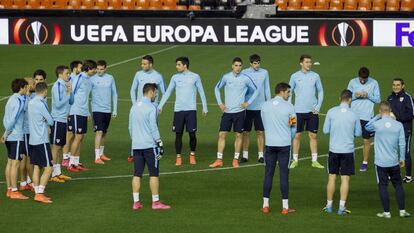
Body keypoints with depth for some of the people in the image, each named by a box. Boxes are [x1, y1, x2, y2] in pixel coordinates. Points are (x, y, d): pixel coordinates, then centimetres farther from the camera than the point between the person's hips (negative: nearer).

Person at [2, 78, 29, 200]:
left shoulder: (11, 99, 14)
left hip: (10, 137, 9)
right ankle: (14, 191, -5)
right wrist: (6, 134, -10)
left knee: (10, 162, 11)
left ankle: (9, 189, 15)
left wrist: (6, 133, 14)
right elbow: (13, 119, -20)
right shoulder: (19, 101, -15)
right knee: (15, 163, -6)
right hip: (16, 136, -9)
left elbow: (5, 118, 15)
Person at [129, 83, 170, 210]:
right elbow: (153, 128, -14)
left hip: (136, 145, 7)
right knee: (154, 174, 0)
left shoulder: (134, 106, 12)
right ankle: (156, 202, 1)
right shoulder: (151, 107, -11)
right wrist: (160, 143, -9)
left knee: (137, 174, 7)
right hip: (149, 145, -7)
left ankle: (136, 202, 6)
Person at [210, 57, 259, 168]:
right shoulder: (226, 77, 0)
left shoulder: (245, 78, -3)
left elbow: (256, 90, 8)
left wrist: (248, 102, 0)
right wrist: (219, 103, 7)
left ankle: (236, 160, 12)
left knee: (238, 135, 3)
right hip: (227, 111, 1)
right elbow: (217, 88, 15)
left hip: (239, 111, -1)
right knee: (222, 134, -2)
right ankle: (219, 160, 3)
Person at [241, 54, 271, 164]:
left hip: (260, 107, 1)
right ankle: (245, 155, 10)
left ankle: (260, 155, 7)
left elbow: (267, 89, 10)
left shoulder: (264, 73, 4)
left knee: (260, 132, 1)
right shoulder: (244, 72, 0)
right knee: (246, 132, 2)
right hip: (247, 107, -1)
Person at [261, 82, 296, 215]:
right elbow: (294, 127, 1)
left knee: (268, 174, 8)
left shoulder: (265, 106, 3)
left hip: (269, 144, 3)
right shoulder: (288, 107, -6)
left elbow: (264, 124, 10)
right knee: (284, 175, 2)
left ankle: (265, 205, 8)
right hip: (284, 144, -3)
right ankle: (285, 207, 4)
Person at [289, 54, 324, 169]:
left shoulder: (315, 76, 3)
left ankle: (314, 161, 11)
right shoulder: (295, 76, 0)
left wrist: (318, 107, -2)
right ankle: (295, 160, 11)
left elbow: (320, 92, 8)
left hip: (312, 111, 1)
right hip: (299, 111, -1)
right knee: (297, 135, 3)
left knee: (313, 135, 4)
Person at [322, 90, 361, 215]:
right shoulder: (354, 115, -6)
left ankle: (329, 205, 17)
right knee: (345, 179, 4)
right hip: (348, 150, -1)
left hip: (333, 150, 1)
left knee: (332, 177, 11)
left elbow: (325, 130, -1)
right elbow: (358, 133, 3)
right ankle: (341, 207, 3)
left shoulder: (331, 112, -6)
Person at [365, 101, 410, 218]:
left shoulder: (377, 124, -11)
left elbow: (367, 127, 11)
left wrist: (377, 116, 8)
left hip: (381, 162, -2)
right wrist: (402, 158, 11)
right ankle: (402, 210, 13)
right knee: (398, 185, 13)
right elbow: (402, 144, 0)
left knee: (383, 186, 5)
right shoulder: (398, 125, -5)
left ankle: (386, 212, 7)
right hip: (394, 162, 2)